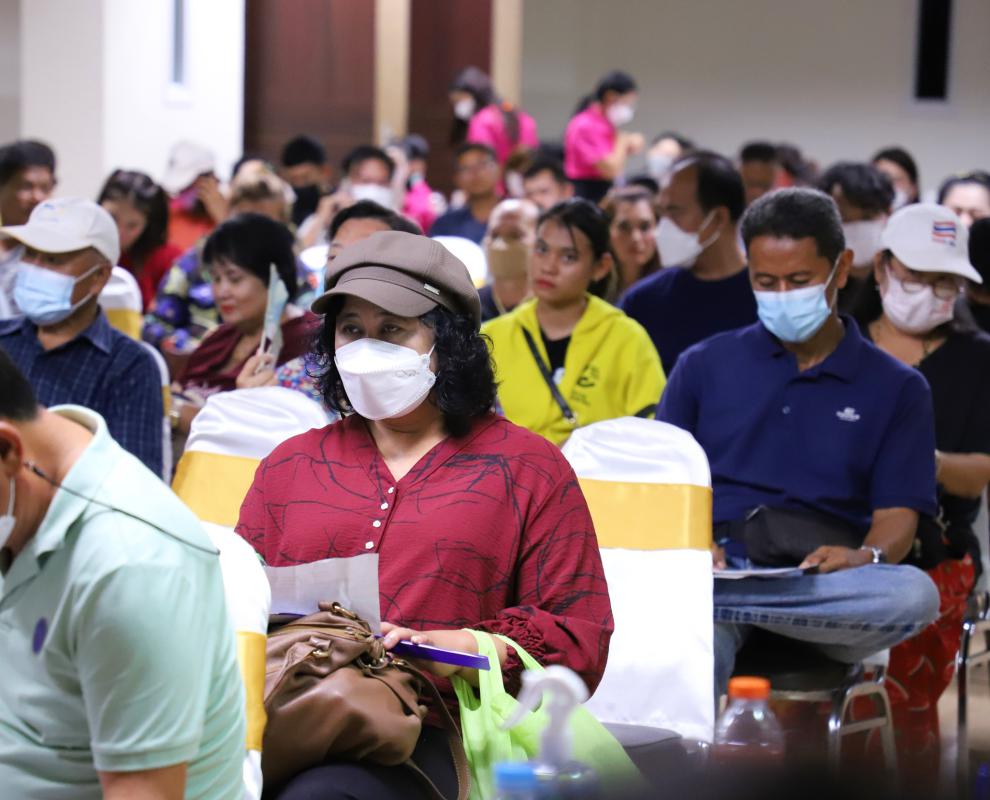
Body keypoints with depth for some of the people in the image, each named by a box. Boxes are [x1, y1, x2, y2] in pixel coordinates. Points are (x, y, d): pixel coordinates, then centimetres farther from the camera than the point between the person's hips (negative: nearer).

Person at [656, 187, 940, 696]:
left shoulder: (896, 388, 17)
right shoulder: (704, 366, 20)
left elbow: (898, 515, 9)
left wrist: (867, 556, -16)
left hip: (826, 585, 2)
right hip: (713, 569, -2)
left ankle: (710, 598, -34)